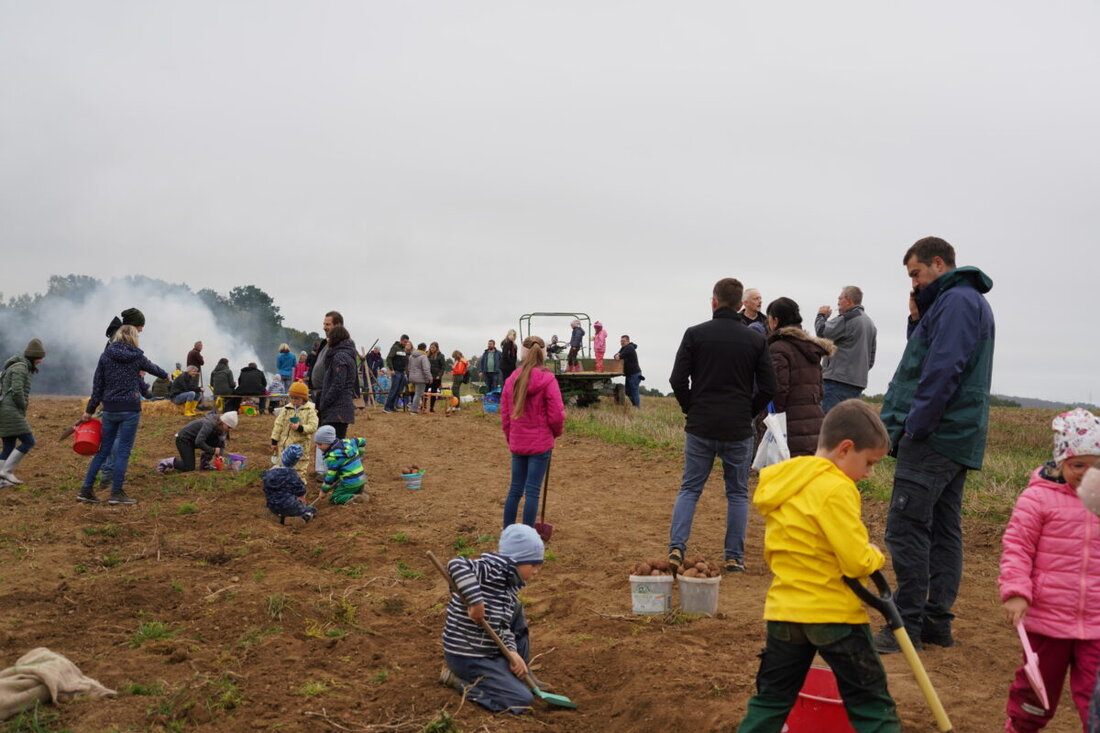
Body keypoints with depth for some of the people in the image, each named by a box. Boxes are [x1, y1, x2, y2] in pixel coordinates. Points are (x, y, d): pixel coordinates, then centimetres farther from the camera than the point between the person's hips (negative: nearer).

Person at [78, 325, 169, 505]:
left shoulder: (105, 355, 4)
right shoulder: (136, 356, 0)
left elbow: (97, 384, 4)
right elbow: (152, 368, 20)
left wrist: (90, 410, 9)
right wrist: (165, 374, 42)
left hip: (109, 409, 3)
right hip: (130, 409, -3)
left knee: (103, 449, 11)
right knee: (123, 451, 1)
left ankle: (86, 489, 11)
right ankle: (116, 493, 2)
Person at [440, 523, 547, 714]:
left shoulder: (510, 584, 8)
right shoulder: (493, 569, -20)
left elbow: (504, 625, 8)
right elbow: (456, 565, -38)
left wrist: (512, 653, -9)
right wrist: (476, 601, -39)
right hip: (466, 656, -9)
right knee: (523, 700, -9)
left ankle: (517, 673, 19)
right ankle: (457, 677, -2)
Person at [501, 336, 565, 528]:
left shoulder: (512, 379, 1)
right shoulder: (548, 380, -12)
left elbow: (504, 414, 7)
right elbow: (557, 415, -11)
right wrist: (556, 432, 10)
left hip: (517, 444, 4)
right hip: (541, 444, -4)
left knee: (515, 490, 14)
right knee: (532, 492, 0)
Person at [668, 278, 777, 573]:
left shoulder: (695, 334, -4)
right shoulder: (755, 340, 0)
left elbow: (677, 380, -7)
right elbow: (769, 386, -1)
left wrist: (691, 409, 8)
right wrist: (748, 413, 12)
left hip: (700, 427, 0)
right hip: (738, 430, 1)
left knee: (689, 489, 10)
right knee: (738, 494, 12)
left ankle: (676, 547, -2)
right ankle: (734, 557, 12)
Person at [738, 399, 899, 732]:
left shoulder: (782, 483, 8)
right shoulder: (836, 489, -18)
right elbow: (857, 562, -19)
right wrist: (876, 556, 1)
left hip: (785, 610, 7)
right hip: (834, 614, -7)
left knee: (770, 702, 16)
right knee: (872, 706, 7)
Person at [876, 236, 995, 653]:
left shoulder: (957, 301, -11)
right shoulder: (968, 301, 21)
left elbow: (943, 369, -21)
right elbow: (926, 358, 21)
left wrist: (914, 425, -19)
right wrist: (918, 321, 8)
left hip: (933, 436, -11)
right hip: (958, 438, 11)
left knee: (906, 529, -9)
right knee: (943, 532, 11)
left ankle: (907, 625, -5)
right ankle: (937, 622, 17)